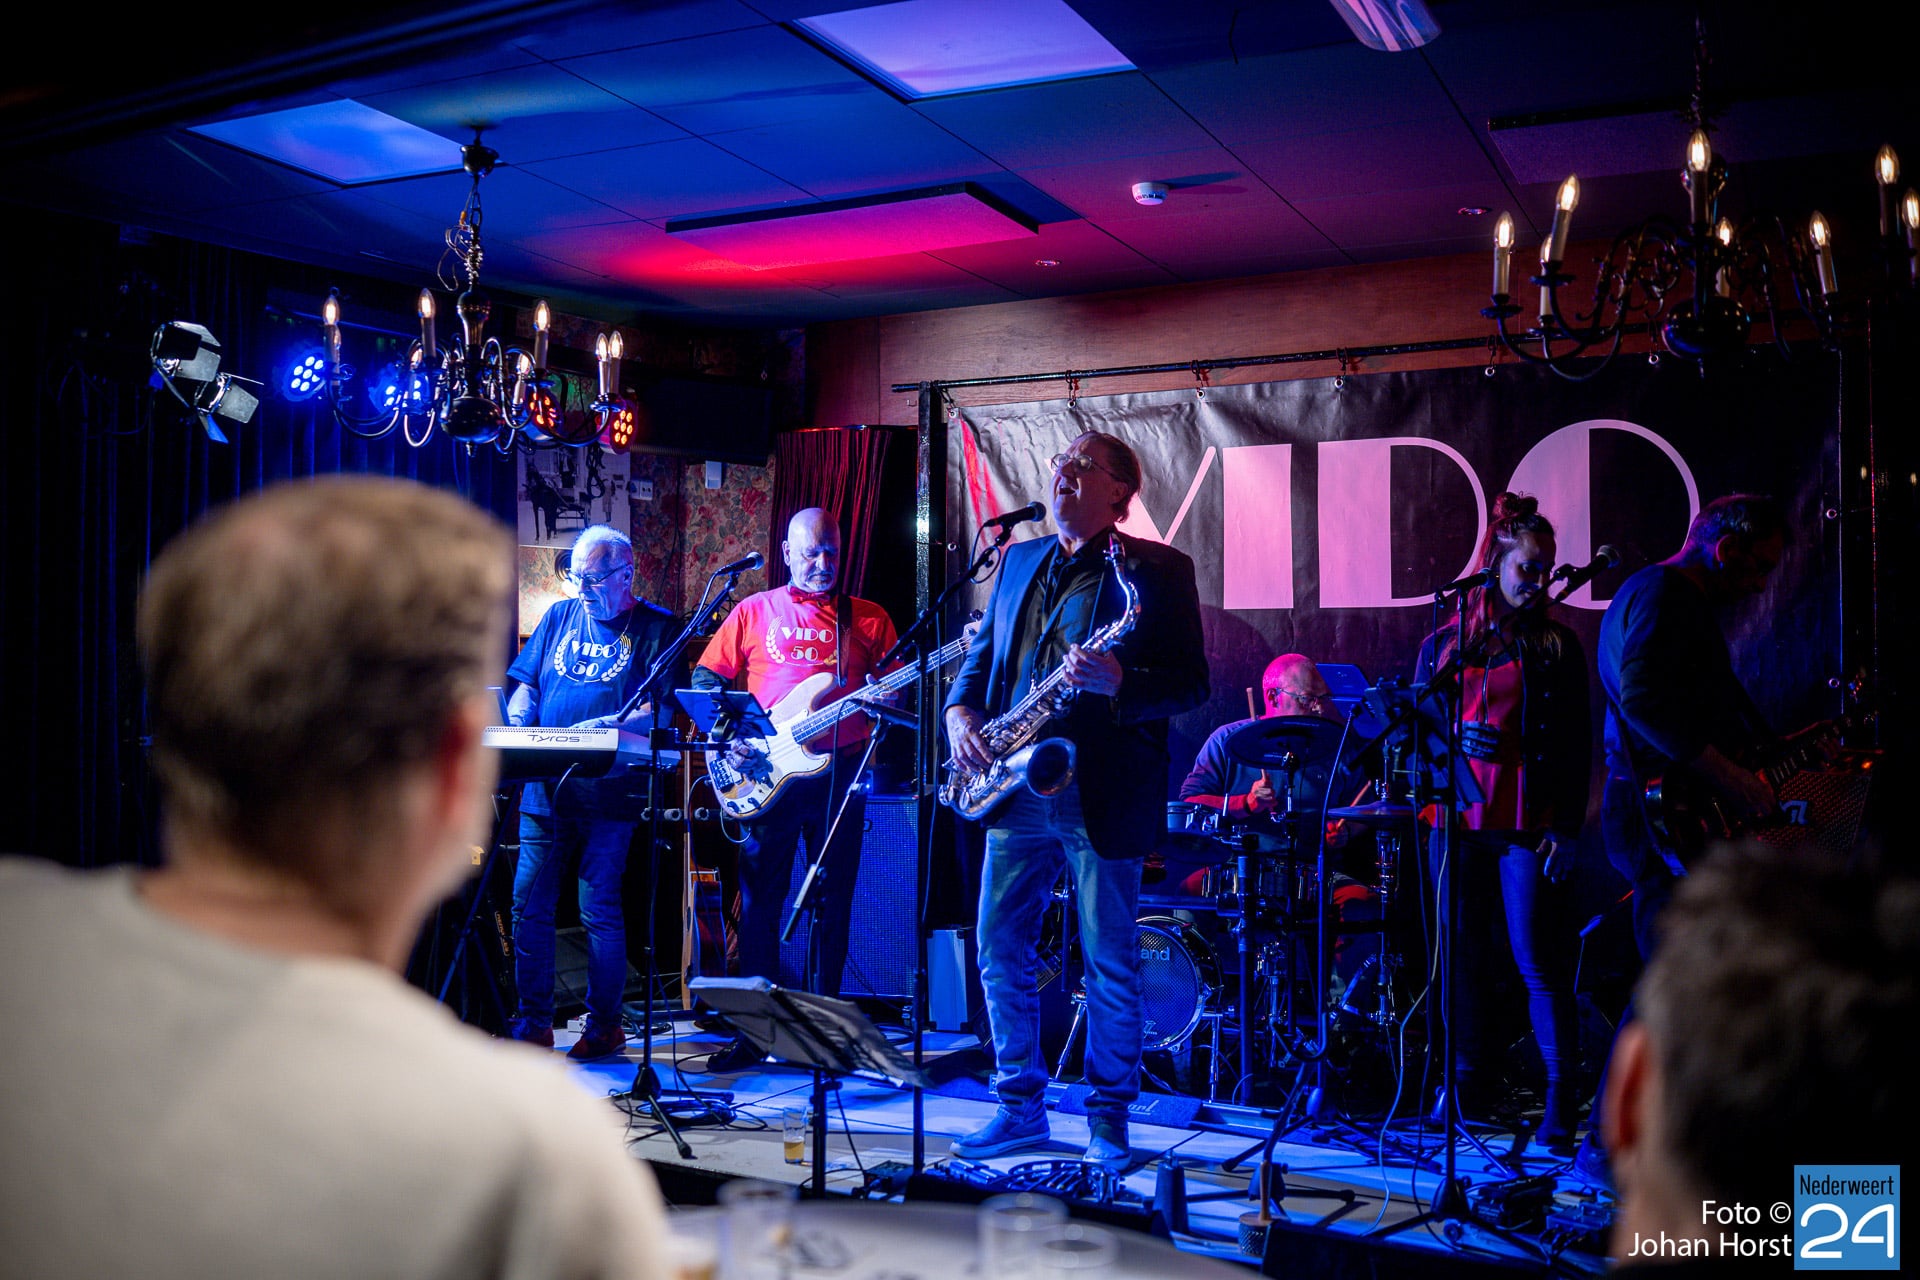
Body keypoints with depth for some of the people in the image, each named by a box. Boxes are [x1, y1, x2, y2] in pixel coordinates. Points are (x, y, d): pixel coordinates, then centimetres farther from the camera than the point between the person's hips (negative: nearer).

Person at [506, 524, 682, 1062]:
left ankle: (604, 1025, 11)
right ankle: (532, 1022, 13)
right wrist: (517, 729, -3)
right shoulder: (560, 616, 15)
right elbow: (526, 684, 17)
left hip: (610, 791, -4)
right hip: (546, 789, 5)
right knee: (529, 905, 3)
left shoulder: (654, 627, 1)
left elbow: (662, 707, -8)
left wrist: (603, 728, -22)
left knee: (600, 910, -1)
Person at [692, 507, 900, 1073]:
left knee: (833, 901, 4)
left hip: (840, 772, 0)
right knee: (760, 898, 2)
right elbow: (706, 677, 9)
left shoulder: (868, 618, 10)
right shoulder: (754, 611, 10)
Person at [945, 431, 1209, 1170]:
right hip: (1014, 787, 6)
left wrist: (1118, 682, -25)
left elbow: (1191, 685, -8)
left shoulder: (1157, 571, -3)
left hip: (1100, 795, -5)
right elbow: (983, 653, 21)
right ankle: (1020, 1107, 22)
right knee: (999, 953, 8)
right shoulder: (1018, 561, 15)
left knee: (1109, 968, 2)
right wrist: (960, 711, 1)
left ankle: (1108, 1121, 17)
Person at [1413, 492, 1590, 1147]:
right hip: (1459, 821, 3)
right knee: (1464, 955, 7)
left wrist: (1566, 829, -5)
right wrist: (1456, 738, -7)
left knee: (1537, 960, -6)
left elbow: (1577, 746, 3)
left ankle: (1561, 1095, 3)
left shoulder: (1559, 646, 6)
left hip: (1528, 825, -3)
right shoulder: (1444, 643, 11)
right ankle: (1466, 1082, 18)